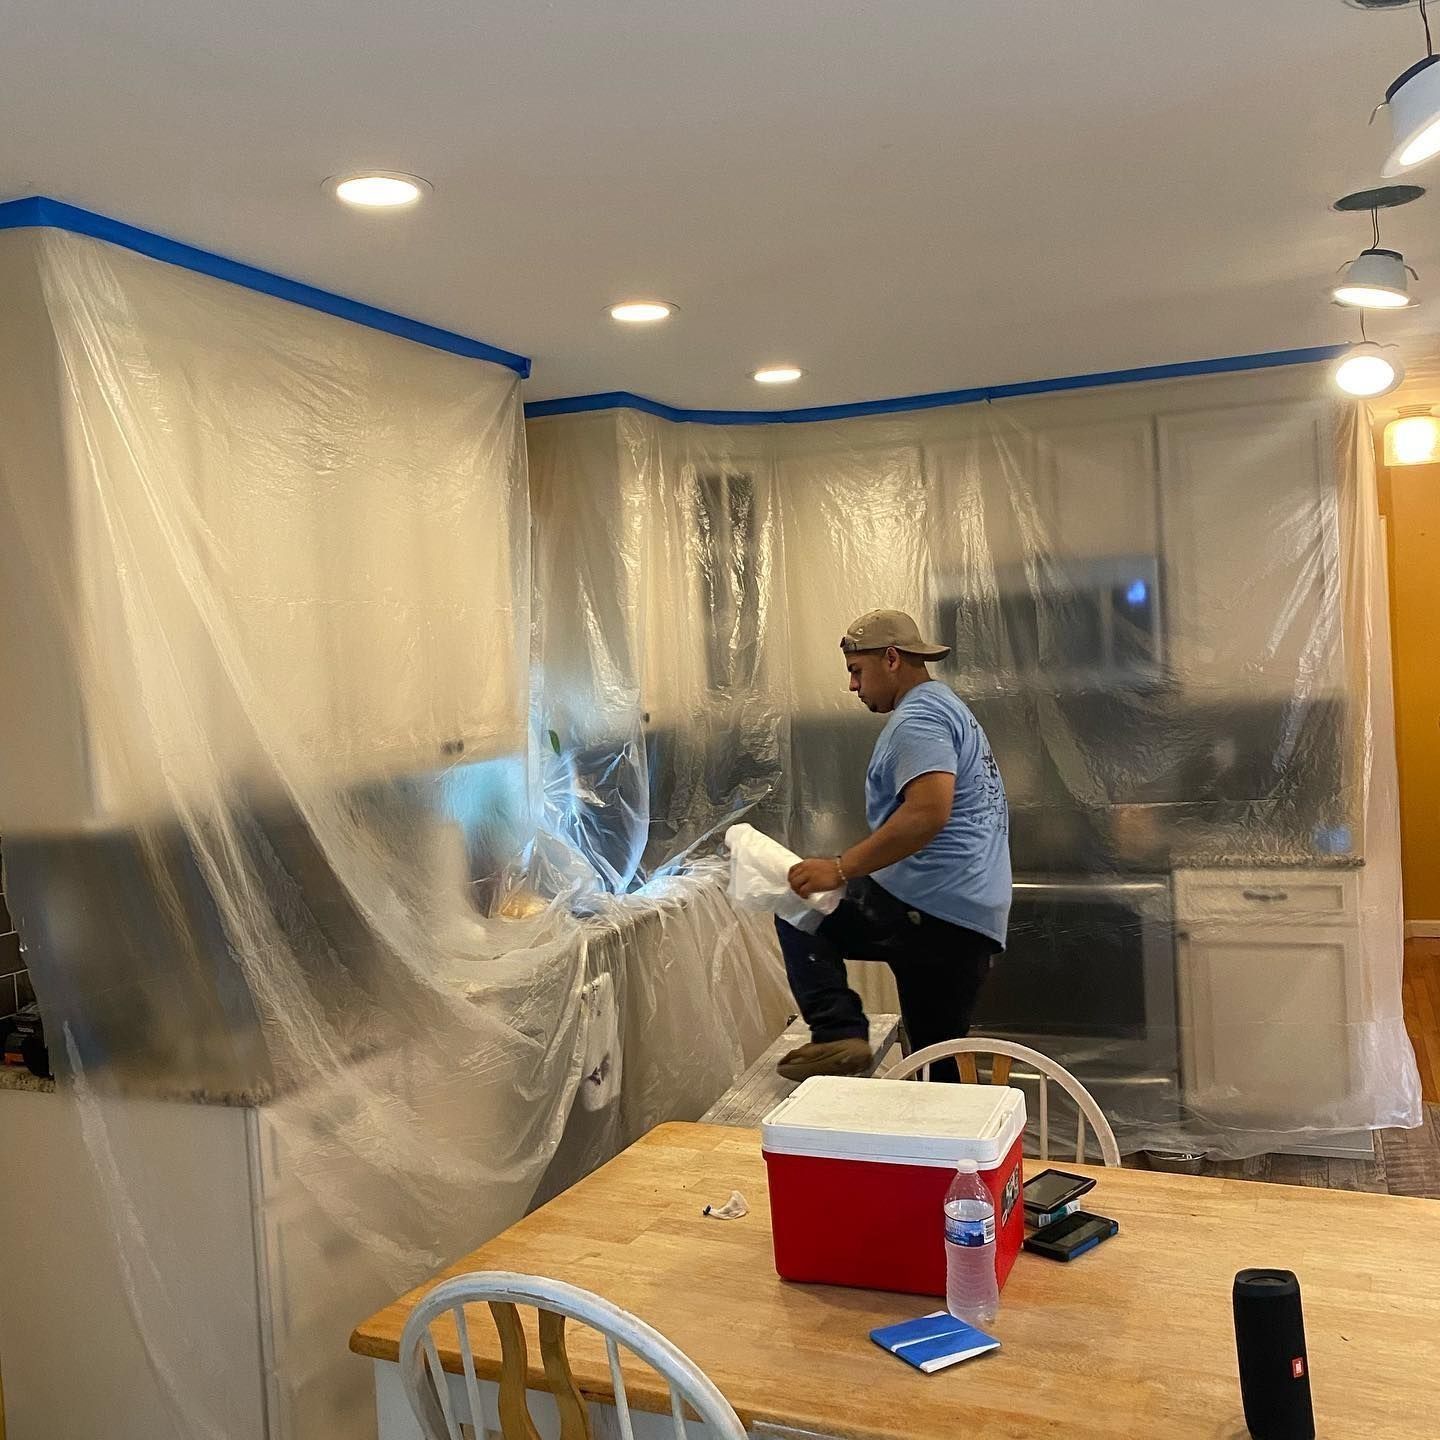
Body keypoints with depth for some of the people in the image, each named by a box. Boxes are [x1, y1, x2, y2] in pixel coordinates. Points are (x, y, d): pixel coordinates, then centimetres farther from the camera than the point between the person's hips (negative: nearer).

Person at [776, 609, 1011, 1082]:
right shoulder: (948, 707, 23)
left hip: (926, 906, -10)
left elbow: (928, 813, -26)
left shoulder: (917, 718, -10)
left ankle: (839, 1034, -10)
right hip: (976, 922, 10)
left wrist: (841, 868, -24)